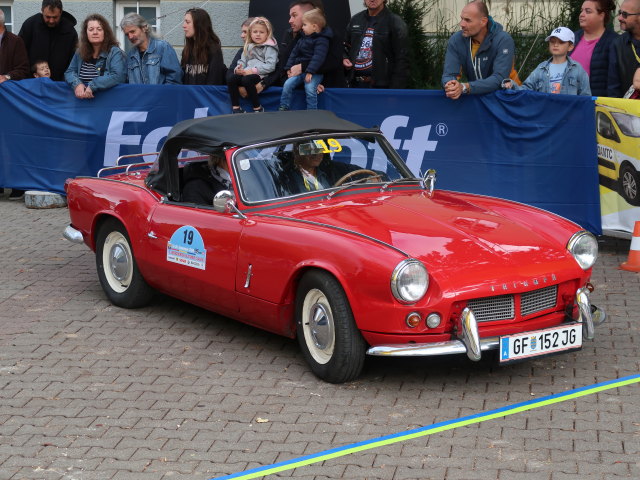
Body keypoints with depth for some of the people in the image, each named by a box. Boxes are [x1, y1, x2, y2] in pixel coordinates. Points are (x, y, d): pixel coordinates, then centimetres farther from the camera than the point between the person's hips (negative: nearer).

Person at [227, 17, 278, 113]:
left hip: (262, 75, -7)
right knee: (230, 79, -17)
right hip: (247, 73, 7)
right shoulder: (249, 47, 22)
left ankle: (258, 108, -24)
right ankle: (236, 108, -12)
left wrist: (254, 70, -18)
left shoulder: (269, 47, -1)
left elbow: (270, 66, -12)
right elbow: (243, 61, 20)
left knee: (246, 80, -35)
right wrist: (239, 69, -5)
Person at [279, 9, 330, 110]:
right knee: (287, 84, -11)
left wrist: (310, 72, -29)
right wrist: (289, 67, 9)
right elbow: (294, 53, 18)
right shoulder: (303, 38, 15)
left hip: (314, 73, -7)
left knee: (310, 88, -29)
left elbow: (318, 57, -22)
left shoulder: (321, 40, -12)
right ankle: (283, 108, -4)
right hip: (299, 70, 7)